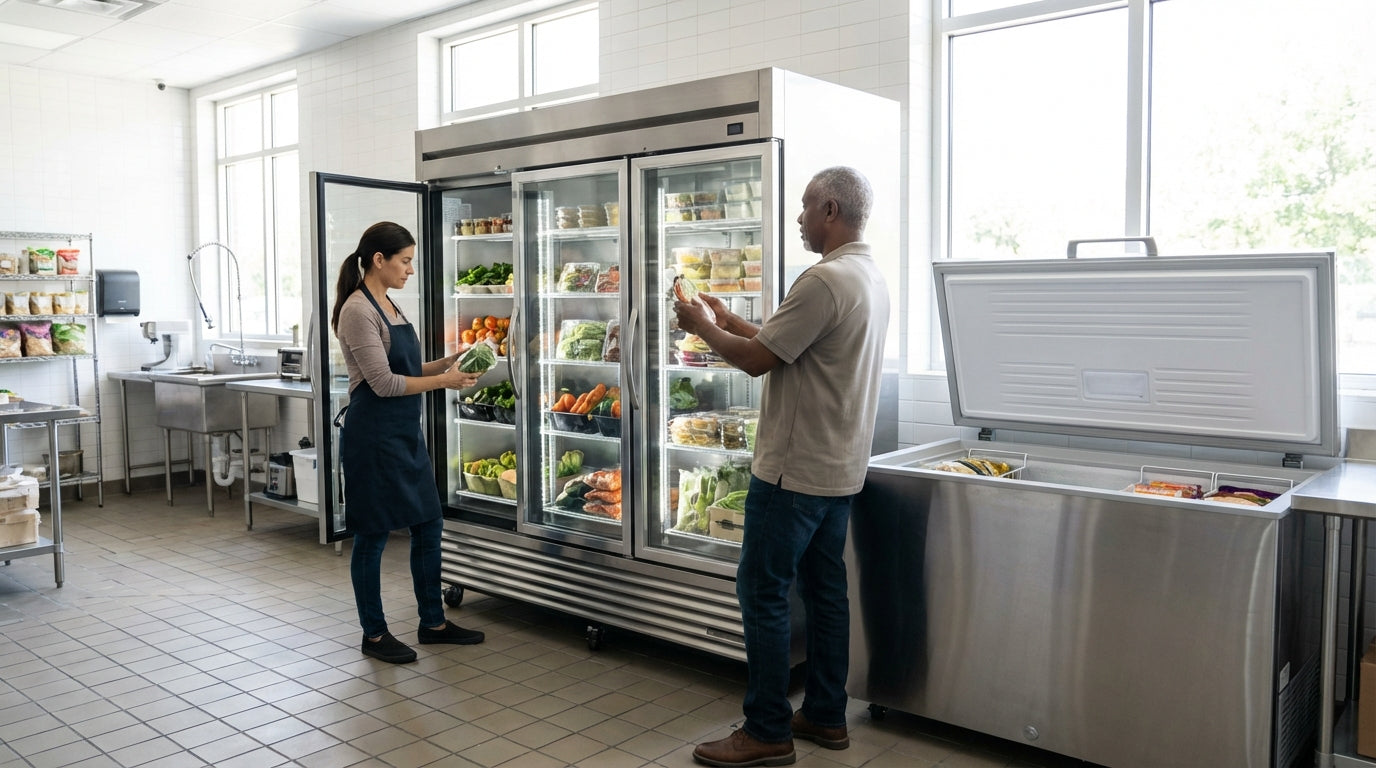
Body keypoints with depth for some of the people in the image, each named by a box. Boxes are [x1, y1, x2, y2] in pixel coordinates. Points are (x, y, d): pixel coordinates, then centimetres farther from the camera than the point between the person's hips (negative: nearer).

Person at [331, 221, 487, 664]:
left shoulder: (389, 306, 13)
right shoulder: (357, 311, -15)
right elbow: (384, 383, -19)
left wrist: (447, 362, 2)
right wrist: (444, 381, -14)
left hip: (406, 432, 9)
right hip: (373, 435, -9)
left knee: (428, 526, 13)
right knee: (373, 535, 4)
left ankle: (433, 622, 26)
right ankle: (374, 635, 19)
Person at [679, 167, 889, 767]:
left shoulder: (824, 280, -20)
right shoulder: (871, 279, 12)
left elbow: (758, 359, -17)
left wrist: (703, 329, 0)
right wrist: (730, 321, 18)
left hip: (795, 470, -10)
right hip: (841, 468, 10)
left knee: (762, 590, -1)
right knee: (824, 588, 15)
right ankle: (825, 715, 26)